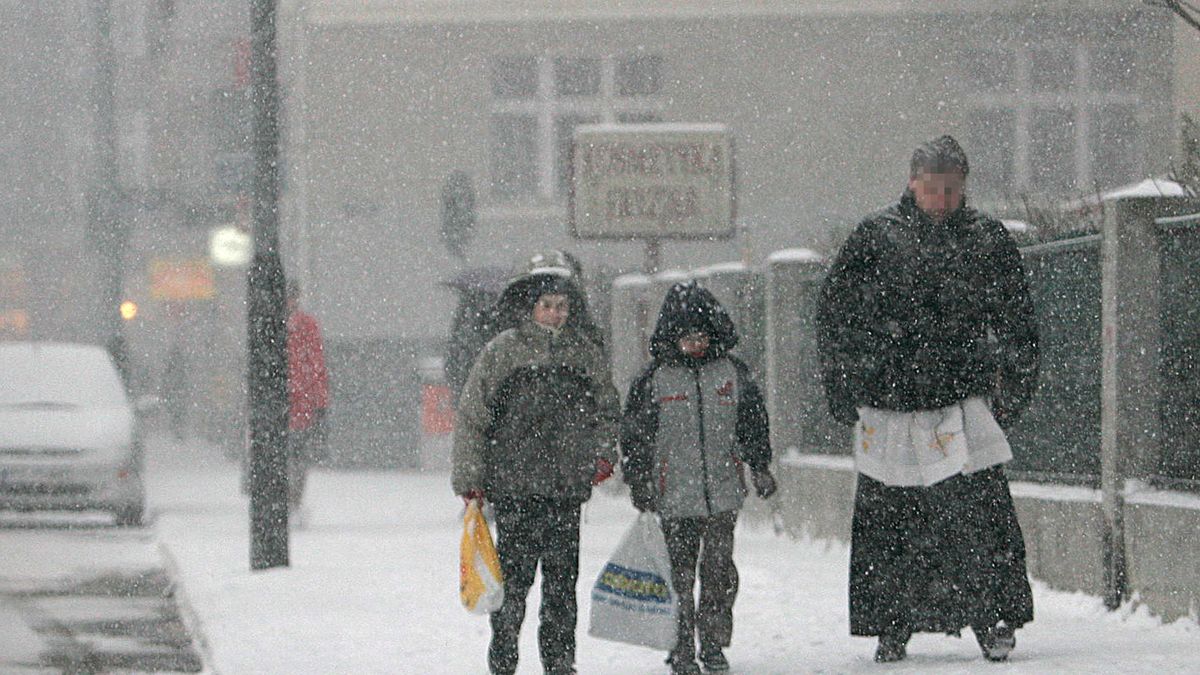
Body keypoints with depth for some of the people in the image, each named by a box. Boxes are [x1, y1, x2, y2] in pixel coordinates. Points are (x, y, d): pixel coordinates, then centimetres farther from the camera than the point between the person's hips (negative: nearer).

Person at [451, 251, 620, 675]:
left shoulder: (585, 351, 9)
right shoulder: (502, 352, -1)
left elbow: (607, 408, 22)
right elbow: (472, 417, 1)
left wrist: (604, 452, 5)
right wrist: (470, 478, -2)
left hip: (568, 485, 3)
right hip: (514, 483, -3)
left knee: (562, 578, 4)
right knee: (515, 574, -5)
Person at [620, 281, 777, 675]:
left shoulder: (732, 372, 6)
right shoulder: (654, 379, 0)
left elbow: (752, 422, 16)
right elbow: (635, 432, 3)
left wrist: (760, 467, 13)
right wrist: (638, 480, -1)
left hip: (724, 492, 2)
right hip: (675, 495, -2)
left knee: (719, 568, -1)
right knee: (679, 573, 0)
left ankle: (714, 643, 12)